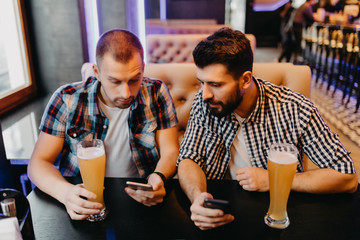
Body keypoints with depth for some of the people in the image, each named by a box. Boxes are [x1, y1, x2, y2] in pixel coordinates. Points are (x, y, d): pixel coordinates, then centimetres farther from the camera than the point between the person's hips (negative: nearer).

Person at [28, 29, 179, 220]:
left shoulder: (156, 93, -7)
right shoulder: (67, 100, -9)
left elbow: (170, 152, -5)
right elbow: (39, 162, -5)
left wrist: (158, 177, -28)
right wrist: (65, 192, -26)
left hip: (141, 198, -1)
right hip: (83, 201, 2)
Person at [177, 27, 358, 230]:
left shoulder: (296, 110, -18)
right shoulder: (204, 101, -10)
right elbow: (189, 158, -8)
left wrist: (272, 179, -19)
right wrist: (198, 197, -30)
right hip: (220, 212, 1)